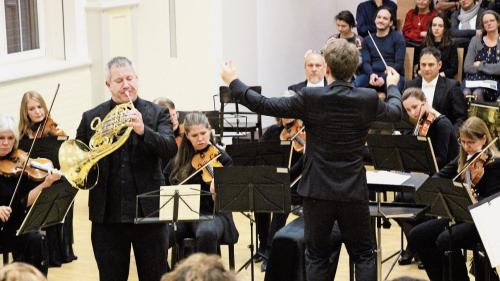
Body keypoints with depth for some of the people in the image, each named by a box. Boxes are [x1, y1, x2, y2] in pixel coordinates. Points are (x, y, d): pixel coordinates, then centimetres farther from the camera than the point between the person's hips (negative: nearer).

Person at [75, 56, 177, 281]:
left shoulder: (157, 114, 2)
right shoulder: (91, 118, 6)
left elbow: (170, 149, -12)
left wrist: (143, 130, -28)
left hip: (149, 211, -1)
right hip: (108, 214, 1)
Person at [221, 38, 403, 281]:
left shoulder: (310, 98, -14)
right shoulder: (368, 99, -7)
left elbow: (265, 106, -8)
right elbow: (395, 112, 14)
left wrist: (233, 82, 5)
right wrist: (393, 86, 35)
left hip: (317, 191, -1)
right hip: (353, 193, 1)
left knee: (316, 256, 11)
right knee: (364, 255, 12)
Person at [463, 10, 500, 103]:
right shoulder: (475, 40, 11)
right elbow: (467, 67, 3)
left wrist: (480, 66, -1)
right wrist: (490, 68, -3)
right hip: (473, 79, 1)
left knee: (478, 93, -34)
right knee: (466, 93, -33)